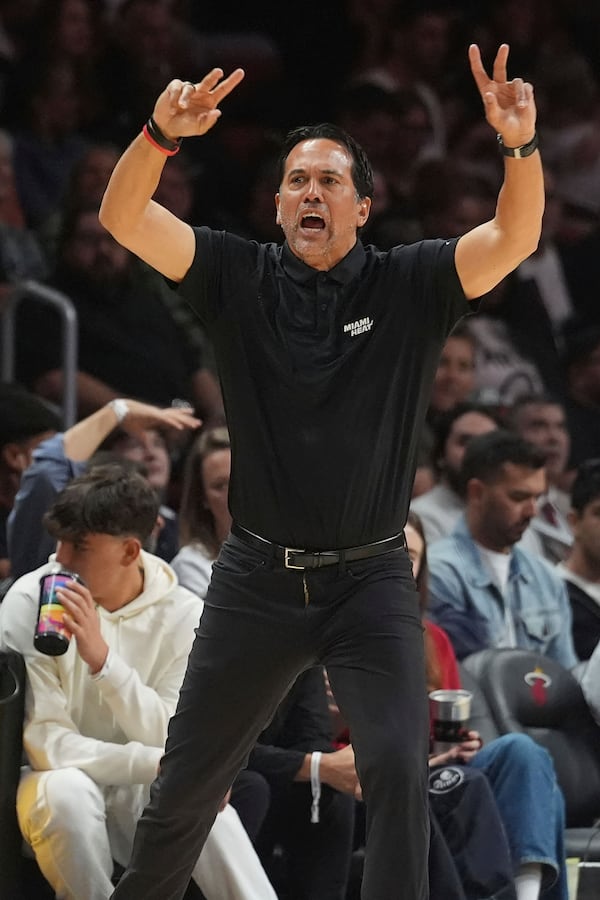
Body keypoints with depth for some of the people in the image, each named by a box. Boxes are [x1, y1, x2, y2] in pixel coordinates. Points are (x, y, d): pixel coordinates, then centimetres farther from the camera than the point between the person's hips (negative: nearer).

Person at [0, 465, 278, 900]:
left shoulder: (185, 615, -9)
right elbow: (45, 742, -19)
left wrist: (103, 658, -31)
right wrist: (155, 763, -31)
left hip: (145, 792, 0)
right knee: (67, 792, -35)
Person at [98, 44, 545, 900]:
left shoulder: (409, 285, -3)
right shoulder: (240, 278, -1)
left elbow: (515, 238, -18)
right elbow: (124, 219, -12)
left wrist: (521, 147, -39)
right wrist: (160, 135, -33)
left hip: (372, 580, -1)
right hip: (259, 576, 1)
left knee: (399, 769, -18)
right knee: (189, 775, 11)